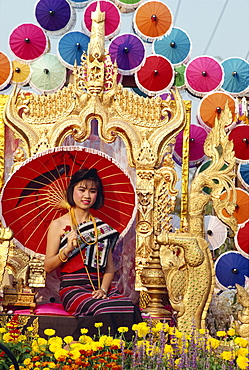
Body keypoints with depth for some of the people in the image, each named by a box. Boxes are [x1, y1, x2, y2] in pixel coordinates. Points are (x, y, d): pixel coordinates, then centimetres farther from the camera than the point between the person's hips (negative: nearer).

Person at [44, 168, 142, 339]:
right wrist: (67, 250, -15)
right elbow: (48, 266, 4)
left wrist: (103, 288, -4)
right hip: (73, 288, -4)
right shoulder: (58, 225, 8)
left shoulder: (101, 227, 20)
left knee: (129, 307, -30)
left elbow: (110, 266, 16)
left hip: (101, 287, 4)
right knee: (106, 311, -35)